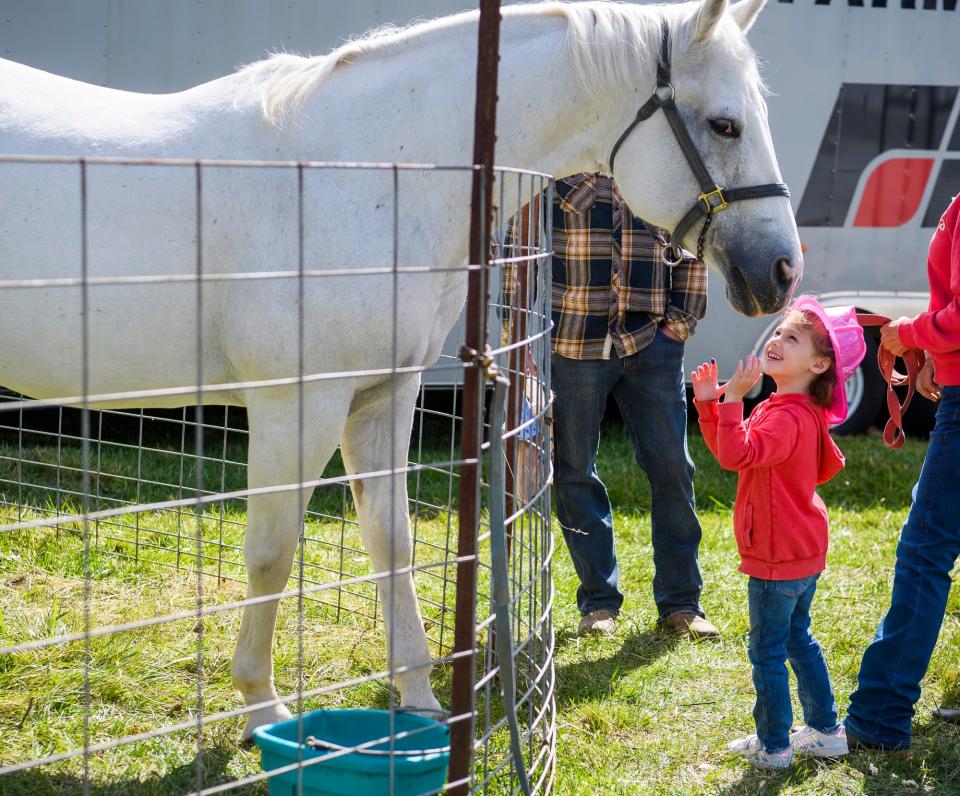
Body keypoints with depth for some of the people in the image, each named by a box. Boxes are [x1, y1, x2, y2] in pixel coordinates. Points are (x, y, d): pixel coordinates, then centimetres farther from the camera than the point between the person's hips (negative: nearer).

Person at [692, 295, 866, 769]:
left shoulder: (788, 418, -23)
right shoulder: (798, 411, 11)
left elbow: (739, 454, -37)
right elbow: (727, 450, 15)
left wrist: (733, 399, -37)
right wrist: (709, 402, 4)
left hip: (778, 557, -10)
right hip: (803, 552, 10)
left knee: (767, 650, 0)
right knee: (798, 638, 21)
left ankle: (773, 747, 9)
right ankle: (826, 732, 29)